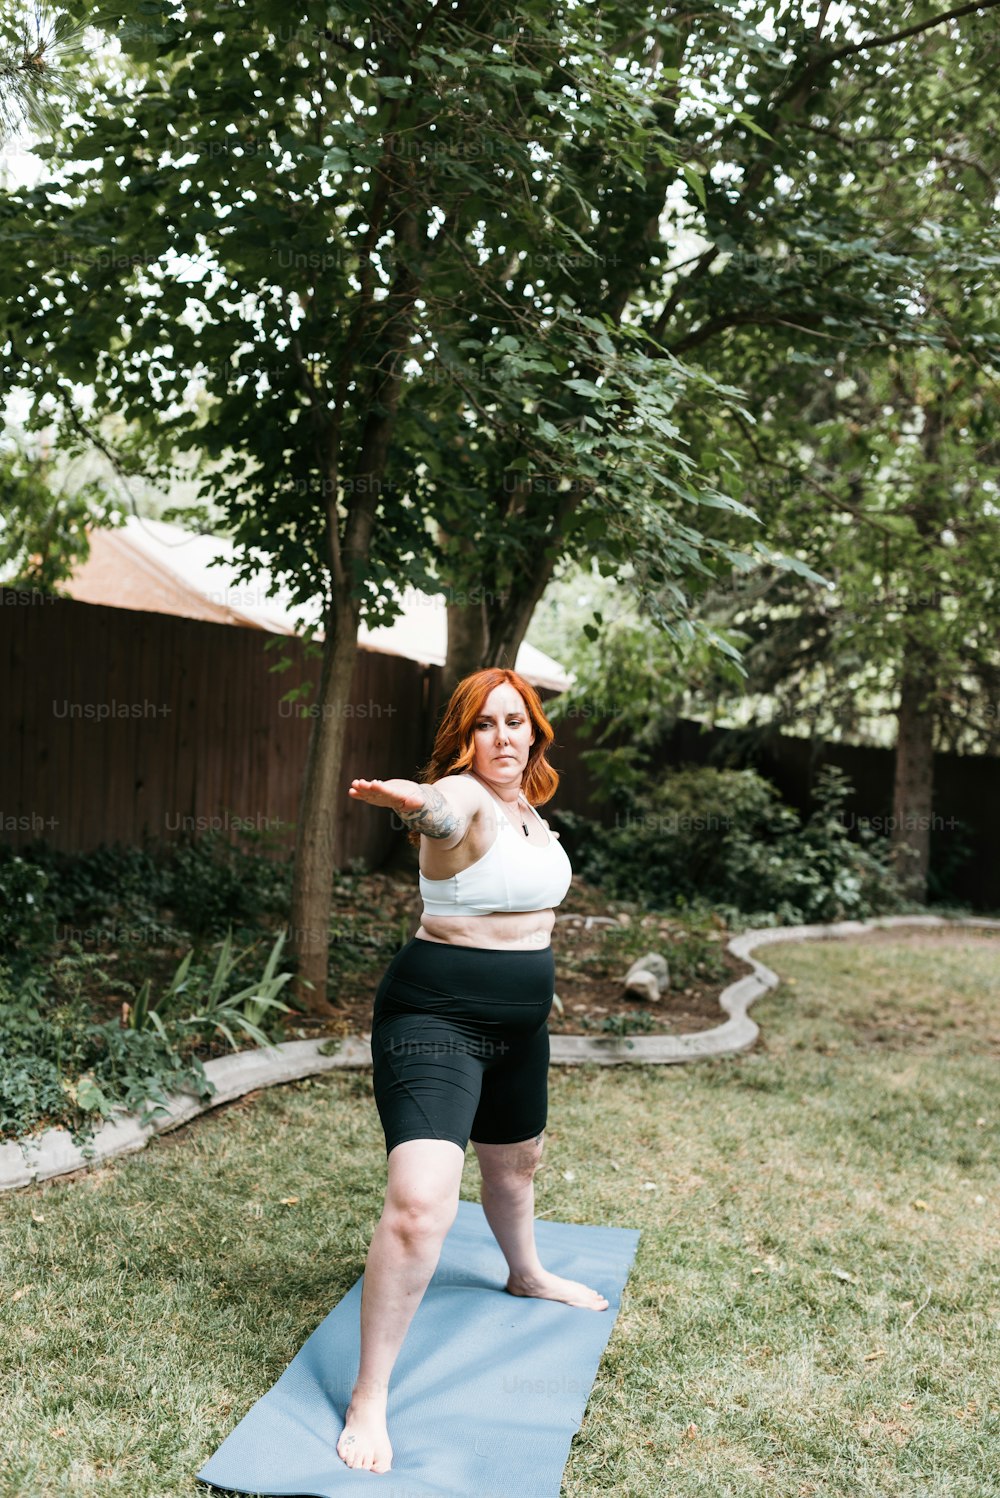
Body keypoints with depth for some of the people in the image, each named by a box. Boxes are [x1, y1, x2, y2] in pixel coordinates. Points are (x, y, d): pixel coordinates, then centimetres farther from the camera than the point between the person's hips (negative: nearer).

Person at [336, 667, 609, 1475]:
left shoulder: (531, 809, 6)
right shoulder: (462, 798, -21)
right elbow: (440, 810, -48)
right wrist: (412, 800, -68)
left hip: (520, 1021, 9)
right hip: (436, 1016, -8)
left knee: (516, 1160, 29)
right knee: (420, 1204, -22)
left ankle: (527, 1275, 59)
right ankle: (369, 1399, -6)